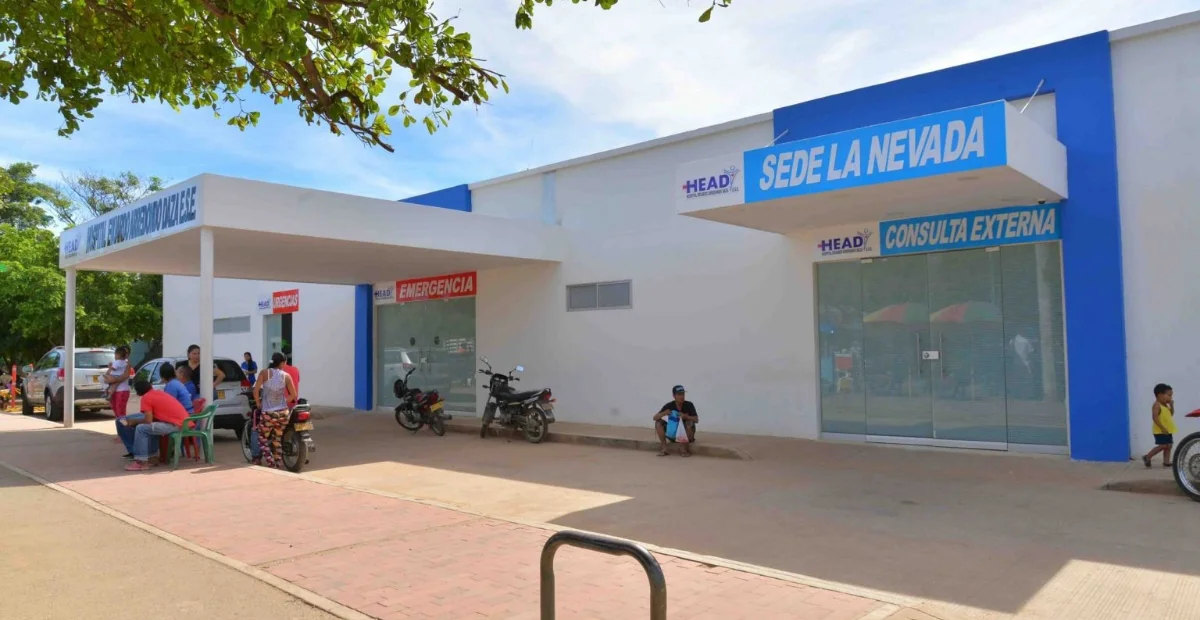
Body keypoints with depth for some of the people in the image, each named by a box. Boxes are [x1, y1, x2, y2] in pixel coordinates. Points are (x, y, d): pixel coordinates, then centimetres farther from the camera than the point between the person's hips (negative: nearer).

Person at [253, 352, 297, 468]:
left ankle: (270, 462, 1)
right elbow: (293, 395, 2)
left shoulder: (264, 373, -4)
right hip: (283, 412, 2)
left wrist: (258, 404, 5)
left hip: (267, 412, -2)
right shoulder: (286, 376, 0)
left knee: (262, 438, 12)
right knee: (277, 439, 17)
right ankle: (278, 462, 20)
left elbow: (256, 391, -10)